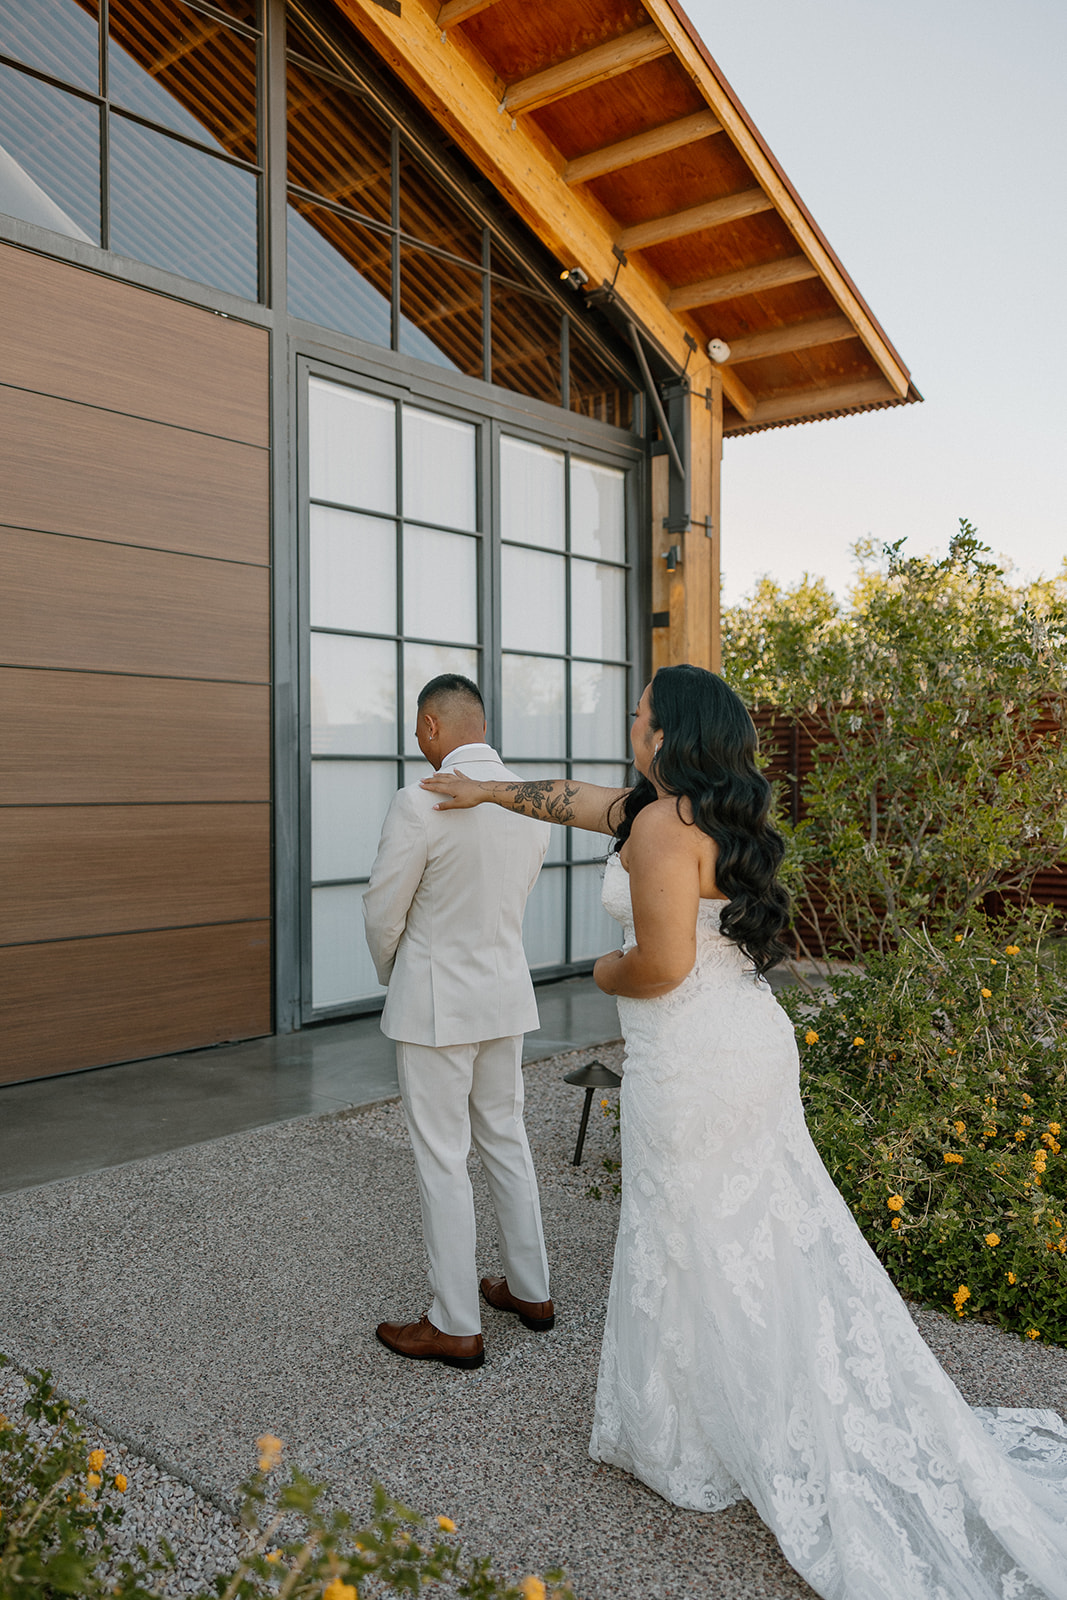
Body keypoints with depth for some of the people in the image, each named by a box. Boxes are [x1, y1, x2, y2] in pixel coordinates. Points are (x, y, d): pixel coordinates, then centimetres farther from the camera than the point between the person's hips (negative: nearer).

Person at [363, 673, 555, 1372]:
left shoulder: (422, 803, -21)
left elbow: (384, 910, -12)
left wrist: (391, 974, 8)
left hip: (435, 1001, -7)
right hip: (507, 995, 7)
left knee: (443, 1162, 5)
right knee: (507, 1141, 20)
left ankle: (456, 1326, 18)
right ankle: (531, 1290, 33)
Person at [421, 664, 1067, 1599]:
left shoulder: (664, 826, -20)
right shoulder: (703, 812, 10)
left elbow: (662, 964, -25)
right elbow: (582, 802, 22)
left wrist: (607, 974, -3)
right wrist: (491, 790, 32)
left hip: (691, 1062, -9)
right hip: (756, 1040, 9)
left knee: (689, 1244, 7)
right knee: (768, 1230, 18)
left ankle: (687, 1439, 27)